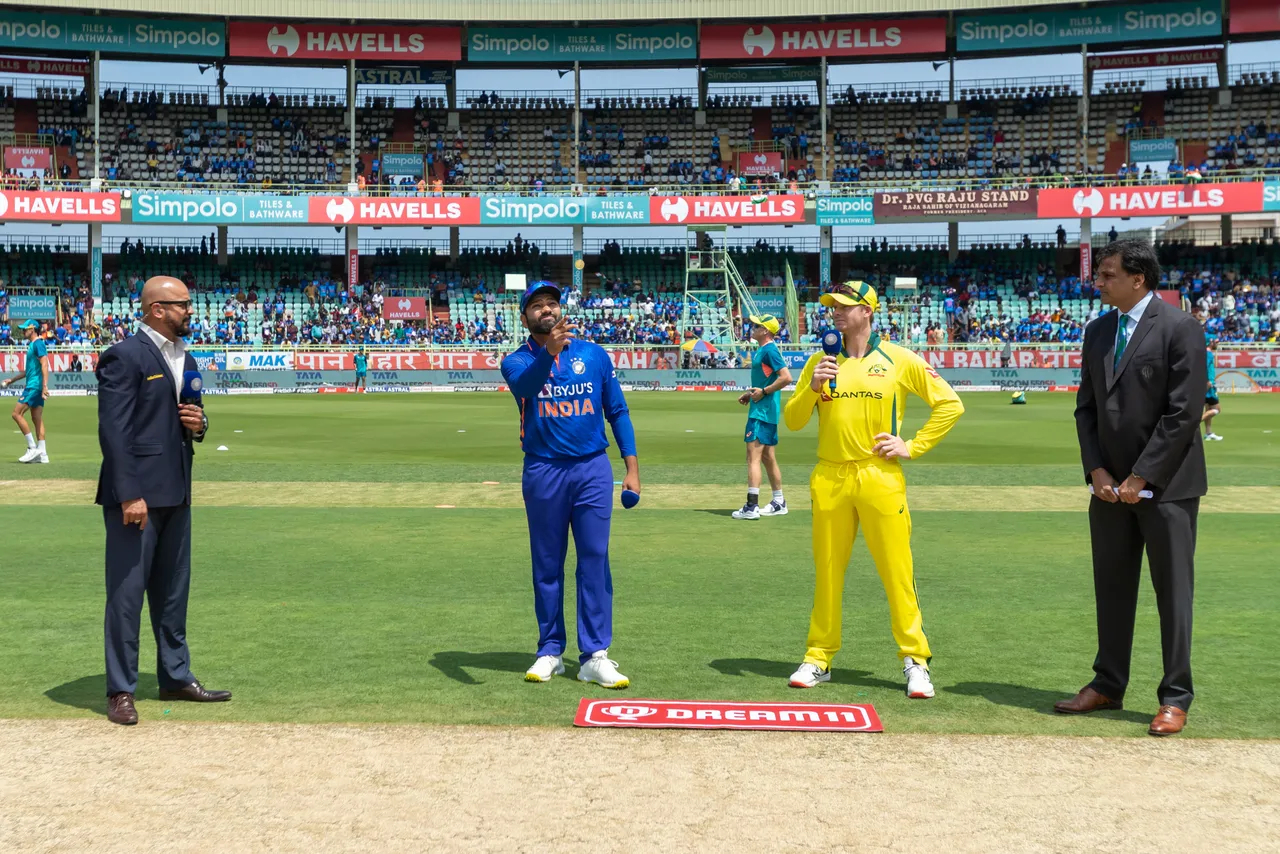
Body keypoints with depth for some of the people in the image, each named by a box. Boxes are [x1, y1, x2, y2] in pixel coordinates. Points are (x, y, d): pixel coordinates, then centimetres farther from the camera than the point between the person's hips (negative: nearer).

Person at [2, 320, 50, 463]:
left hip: (35, 385, -10)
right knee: (37, 419, 7)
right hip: (33, 386, 10)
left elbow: (44, 364, -20)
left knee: (17, 413, -9)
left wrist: (45, 385, -28)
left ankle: (33, 448, -9)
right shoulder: (32, 345, 20)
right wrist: (13, 380, 33)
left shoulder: (38, 343, -10)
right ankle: (42, 454, 6)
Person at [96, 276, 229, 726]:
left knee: (173, 590, 15)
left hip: (175, 492, 8)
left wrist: (199, 425, 0)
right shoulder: (124, 357, -11)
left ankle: (176, 677, 25)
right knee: (127, 593, -2)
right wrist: (130, 495, -21)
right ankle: (120, 691, 5)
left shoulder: (186, 360, 15)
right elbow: (114, 431, -16)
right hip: (136, 494, -8)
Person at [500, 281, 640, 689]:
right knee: (547, 564, 7)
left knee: (595, 560, -2)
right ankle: (550, 652, 16)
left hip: (593, 469, 1)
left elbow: (617, 411, 9)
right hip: (543, 472, -1)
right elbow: (525, 385, -24)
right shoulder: (517, 361, 1)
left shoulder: (594, 354, 7)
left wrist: (632, 467, 0)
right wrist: (548, 351, -44)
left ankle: (594, 656, 0)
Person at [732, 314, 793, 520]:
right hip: (762, 409, 11)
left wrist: (764, 392, -19)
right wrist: (751, 394, 14)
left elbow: (786, 377, -23)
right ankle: (779, 503, 24)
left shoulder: (770, 350, -15)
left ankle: (752, 506, -15)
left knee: (753, 455, -13)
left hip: (763, 411, -11)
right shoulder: (761, 350, 16)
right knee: (767, 456, 16)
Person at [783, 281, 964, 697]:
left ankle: (915, 660, 6)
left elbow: (950, 404, 3)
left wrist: (913, 447, -2)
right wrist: (812, 388, -9)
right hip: (829, 479, 3)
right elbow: (792, 421, 8)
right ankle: (820, 658, 17)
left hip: (881, 478, -3)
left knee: (897, 571, -3)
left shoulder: (899, 360, 2)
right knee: (827, 571, 7)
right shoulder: (820, 362, 10)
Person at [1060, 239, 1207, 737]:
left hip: (1165, 485, -6)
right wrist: (1097, 471, -1)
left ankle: (1175, 698, 9)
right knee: (1112, 588, 11)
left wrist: (1141, 478, -14)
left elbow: (1184, 413, -14)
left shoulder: (1180, 329, -9)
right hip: (1110, 485, 6)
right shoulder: (1098, 332, 10)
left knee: (1173, 590, 1)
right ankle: (1108, 686, 22)